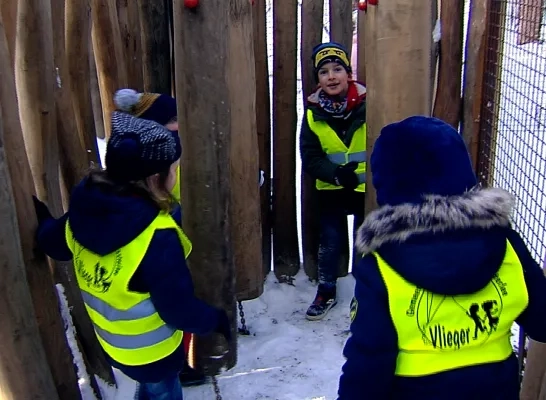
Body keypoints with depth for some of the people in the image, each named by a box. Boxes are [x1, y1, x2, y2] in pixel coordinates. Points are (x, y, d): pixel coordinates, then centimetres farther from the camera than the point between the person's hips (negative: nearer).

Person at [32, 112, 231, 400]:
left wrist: (42, 219, 25)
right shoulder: (157, 239, -37)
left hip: (110, 340, 6)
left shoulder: (83, 211, -17)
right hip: (150, 351, -6)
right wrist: (216, 320, -10)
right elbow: (180, 310, -29)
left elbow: (51, 242, 4)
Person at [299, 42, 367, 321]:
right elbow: (310, 158, -6)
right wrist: (337, 174, -23)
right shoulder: (313, 111, -7)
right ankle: (326, 292, 31)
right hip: (331, 189, 2)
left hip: (368, 187, -2)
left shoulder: (367, 103, -18)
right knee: (330, 240, 10)